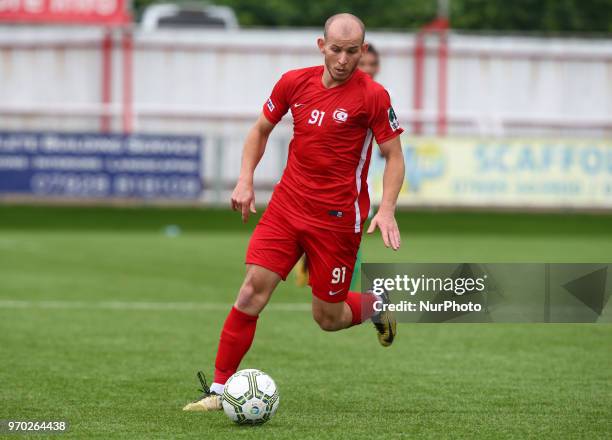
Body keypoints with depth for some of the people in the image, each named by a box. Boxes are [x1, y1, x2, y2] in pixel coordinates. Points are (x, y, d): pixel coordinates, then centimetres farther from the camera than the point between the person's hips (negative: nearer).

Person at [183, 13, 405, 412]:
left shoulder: (372, 96, -10)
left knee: (328, 318, 3)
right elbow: (261, 129, 16)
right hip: (287, 206, 3)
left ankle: (376, 307, 37)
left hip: (338, 218, -3)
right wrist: (245, 180, 4)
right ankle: (220, 388, -5)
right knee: (252, 289, -10)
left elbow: (394, 156, -4)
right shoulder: (295, 82, 1)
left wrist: (387, 210, -17)